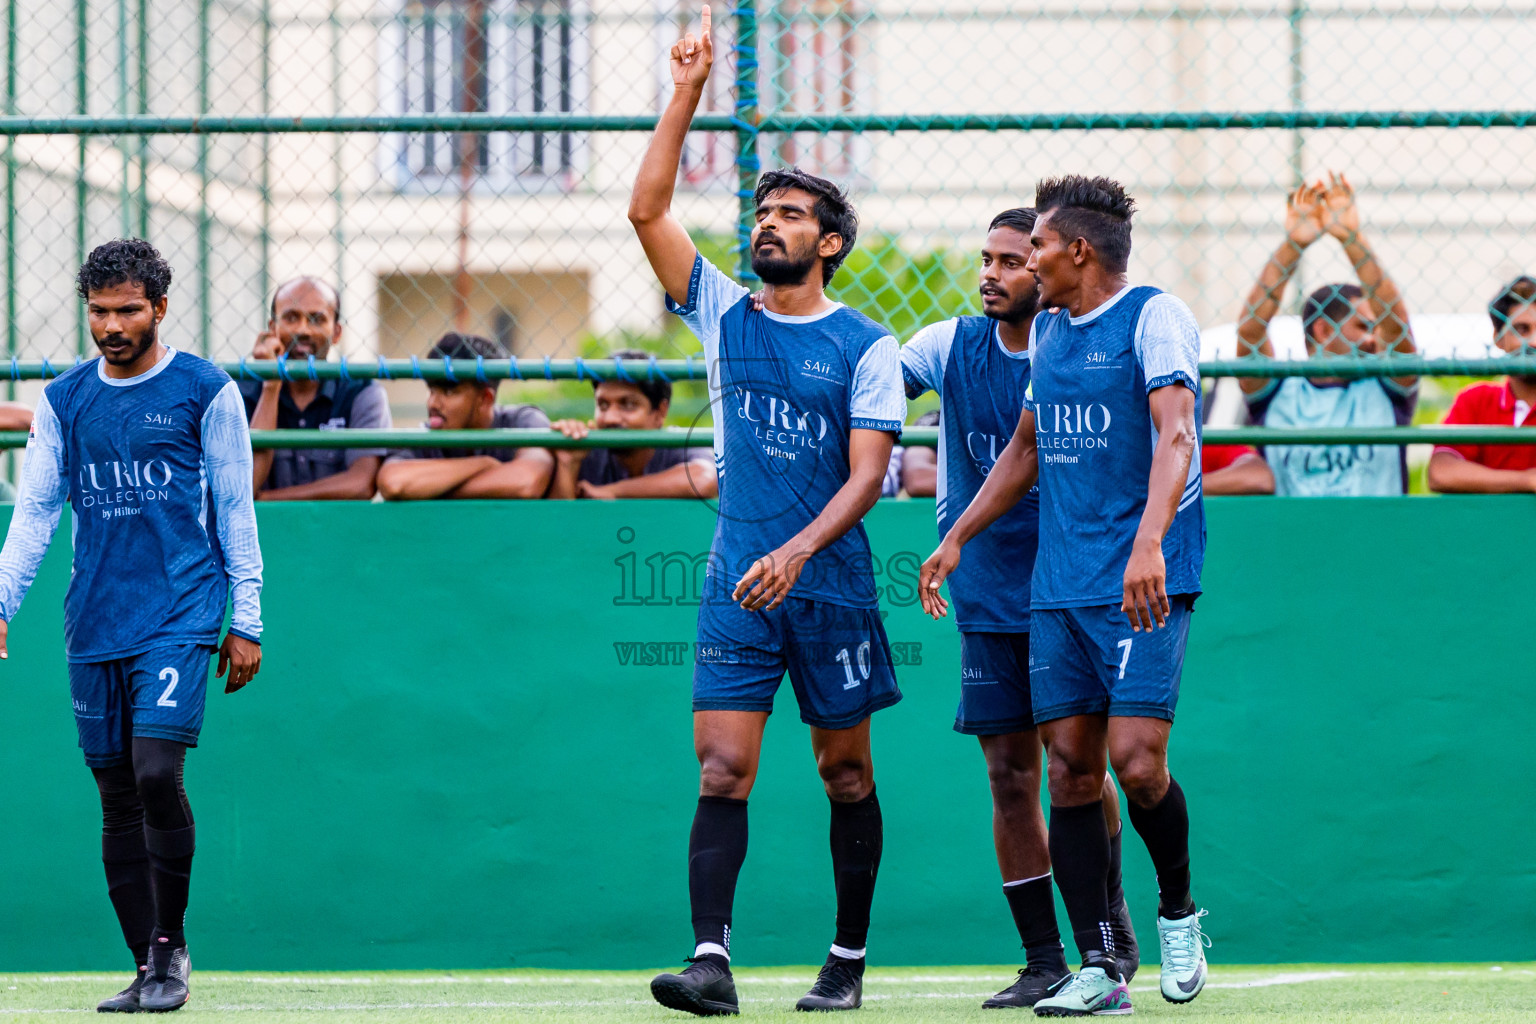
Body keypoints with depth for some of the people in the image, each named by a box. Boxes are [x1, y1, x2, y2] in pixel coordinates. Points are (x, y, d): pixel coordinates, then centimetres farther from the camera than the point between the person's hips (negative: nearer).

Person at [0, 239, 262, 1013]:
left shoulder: (206, 392, 1)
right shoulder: (64, 401, 10)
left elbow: (234, 511, 2)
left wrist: (246, 624, 0)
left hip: (180, 618, -4)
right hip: (94, 625, 4)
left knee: (157, 771, -18)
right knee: (117, 797, 4)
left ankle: (171, 944, -4)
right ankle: (148, 970, 11)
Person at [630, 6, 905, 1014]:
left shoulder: (866, 346, -2)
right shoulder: (725, 314, 7)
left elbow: (867, 474, -9)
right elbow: (648, 210, 1)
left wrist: (798, 551, -23)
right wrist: (689, 92, -4)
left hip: (831, 583, -2)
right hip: (738, 585, 2)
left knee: (847, 772, 7)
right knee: (722, 768, -8)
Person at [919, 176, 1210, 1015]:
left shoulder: (1154, 317, -6)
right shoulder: (1046, 330, 17)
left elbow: (1175, 435, -19)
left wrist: (1149, 541, -33)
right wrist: (956, 538, 27)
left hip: (1144, 585, -7)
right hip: (1058, 588, 7)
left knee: (1136, 760, -15)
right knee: (1069, 767, 1)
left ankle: (1178, 913, 12)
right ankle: (1097, 970, 4)